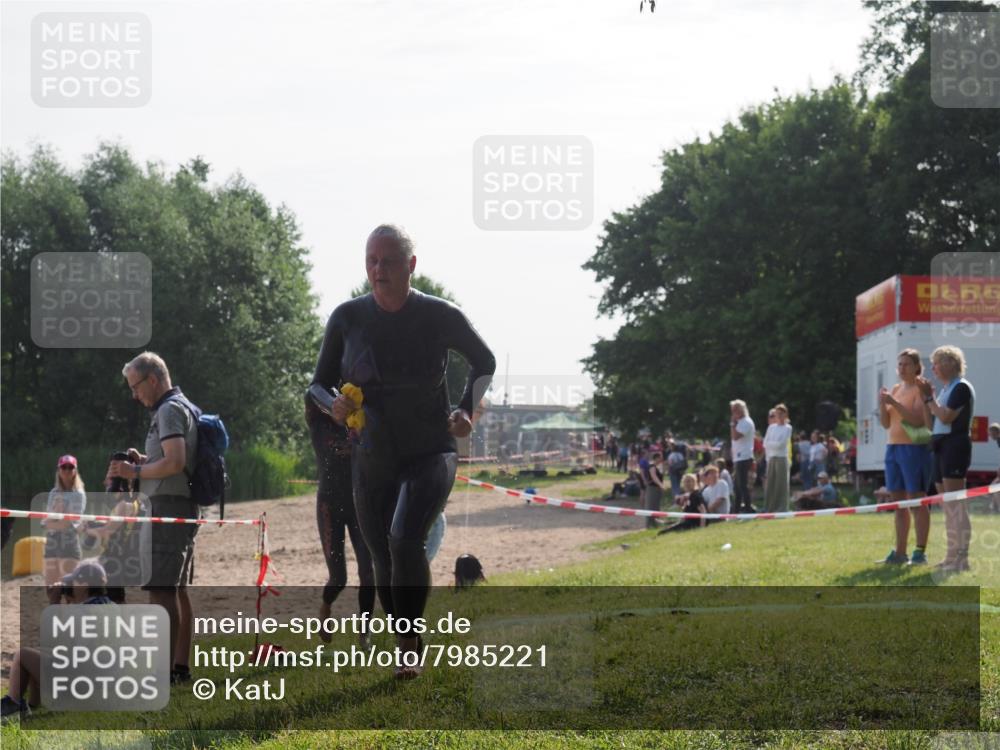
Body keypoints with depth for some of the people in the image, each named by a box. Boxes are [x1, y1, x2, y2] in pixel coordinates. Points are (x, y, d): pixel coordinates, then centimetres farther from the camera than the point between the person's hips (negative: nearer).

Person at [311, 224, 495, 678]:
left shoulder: (440, 317, -9)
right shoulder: (348, 318, -4)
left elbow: (484, 363, 10)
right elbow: (318, 385, 6)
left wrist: (467, 410, -6)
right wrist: (334, 406, -16)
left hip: (430, 456, -3)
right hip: (371, 461, 4)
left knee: (405, 539, -28)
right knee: (385, 566, 8)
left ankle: (410, 646, -17)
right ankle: (407, 653, 27)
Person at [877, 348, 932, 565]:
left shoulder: (920, 389, -6)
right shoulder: (895, 389, 16)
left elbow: (918, 420, -19)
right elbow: (886, 423, 14)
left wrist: (894, 402, -21)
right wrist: (882, 403, -3)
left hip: (913, 448, -8)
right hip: (892, 448, 8)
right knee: (898, 502, 9)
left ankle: (920, 553, -7)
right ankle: (900, 552, 13)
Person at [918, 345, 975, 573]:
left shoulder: (962, 388, -8)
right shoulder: (945, 390, 19)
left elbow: (946, 417, -18)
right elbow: (930, 423, 18)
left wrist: (930, 397, -7)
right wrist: (925, 398, 9)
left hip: (955, 445, -10)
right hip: (941, 447, 10)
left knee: (955, 504, -12)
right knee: (947, 506, 11)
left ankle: (961, 558, -12)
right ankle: (952, 557, 15)